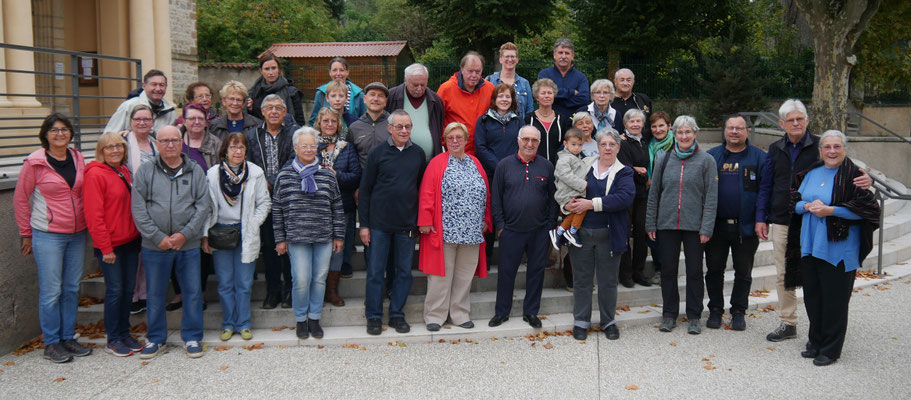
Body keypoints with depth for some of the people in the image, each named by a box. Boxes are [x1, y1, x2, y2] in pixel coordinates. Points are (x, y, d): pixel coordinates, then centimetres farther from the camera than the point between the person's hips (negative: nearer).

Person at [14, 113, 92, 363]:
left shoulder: (78, 159, 6)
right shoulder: (35, 162, -7)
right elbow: (20, 200, 0)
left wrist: (88, 224, 11)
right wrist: (26, 233, 2)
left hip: (77, 234, 5)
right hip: (47, 236, -5)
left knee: (72, 288, 10)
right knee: (51, 291, -1)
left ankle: (68, 338, 22)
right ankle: (51, 343, 11)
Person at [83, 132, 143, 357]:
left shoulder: (125, 171, 10)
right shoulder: (95, 174, -12)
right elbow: (94, 215, -15)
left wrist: (138, 233, 10)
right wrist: (106, 247, -16)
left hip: (131, 240, 7)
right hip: (110, 244, -7)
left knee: (129, 288, 12)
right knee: (115, 290, 0)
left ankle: (124, 334, 24)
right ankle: (113, 340, 12)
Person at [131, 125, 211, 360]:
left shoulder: (195, 171, 5)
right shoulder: (145, 171, 4)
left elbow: (203, 206, -1)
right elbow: (138, 209, -2)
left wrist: (185, 234, -11)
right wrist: (158, 237, -11)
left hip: (189, 245, 0)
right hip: (155, 246, 0)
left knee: (192, 292, 5)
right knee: (155, 294, 9)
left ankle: (192, 338, 20)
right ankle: (156, 339, 24)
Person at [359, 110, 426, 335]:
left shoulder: (418, 153, 5)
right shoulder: (378, 153, -2)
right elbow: (365, 190, 0)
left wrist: (420, 220, 5)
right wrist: (364, 224, -4)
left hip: (407, 224, 2)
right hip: (379, 223, -2)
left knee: (404, 271, 8)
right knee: (375, 271, 4)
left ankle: (397, 314, 21)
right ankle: (374, 317, 16)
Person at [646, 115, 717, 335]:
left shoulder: (706, 161, -1)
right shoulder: (664, 160, 6)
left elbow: (711, 197, -3)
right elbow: (654, 194, 9)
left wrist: (707, 228, -9)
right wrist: (650, 224, 6)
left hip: (694, 225, -2)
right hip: (666, 224, 2)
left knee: (694, 271, 6)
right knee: (668, 269, 8)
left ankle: (694, 316, 18)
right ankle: (669, 314, 20)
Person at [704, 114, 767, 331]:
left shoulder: (759, 157, 1)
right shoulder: (711, 156, 6)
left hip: (746, 227, -1)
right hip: (716, 225, 1)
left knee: (743, 272, 10)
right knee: (714, 270, 9)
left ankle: (738, 311, 24)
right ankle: (715, 310, 23)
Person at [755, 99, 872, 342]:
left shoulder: (820, 147, -1)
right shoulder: (776, 150, 10)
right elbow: (766, 186, 13)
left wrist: (864, 180, -29)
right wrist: (761, 218, 7)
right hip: (781, 222, 4)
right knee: (783, 275, 8)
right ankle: (788, 323, 19)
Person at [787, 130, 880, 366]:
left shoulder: (853, 175, -8)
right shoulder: (811, 173, 9)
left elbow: (868, 208, -12)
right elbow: (796, 203, 13)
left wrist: (830, 210, -19)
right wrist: (808, 206, -10)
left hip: (837, 249, -6)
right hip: (810, 246, 6)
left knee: (834, 299, 1)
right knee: (812, 296, 13)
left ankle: (831, 349, 13)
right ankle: (816, 341, 27)